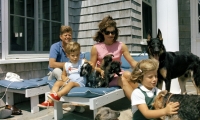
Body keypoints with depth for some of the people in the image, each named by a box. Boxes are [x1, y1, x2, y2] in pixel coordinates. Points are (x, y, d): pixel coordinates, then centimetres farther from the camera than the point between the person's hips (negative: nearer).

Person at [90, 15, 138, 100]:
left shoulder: (121, 46, 3)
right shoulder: (96, 48, -1)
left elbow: (132, 61, -4)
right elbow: (92, 67, 1)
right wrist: (100, 70, -20)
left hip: (117, 75, 3)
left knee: (128, 74, -32)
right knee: (122, 80, -31)